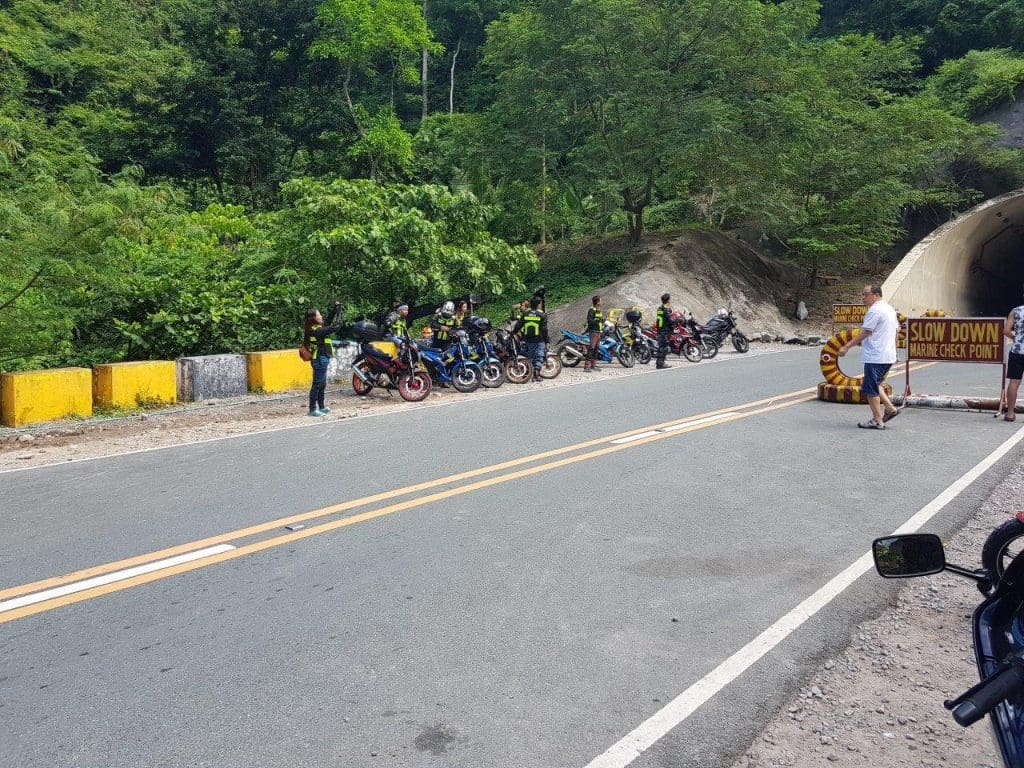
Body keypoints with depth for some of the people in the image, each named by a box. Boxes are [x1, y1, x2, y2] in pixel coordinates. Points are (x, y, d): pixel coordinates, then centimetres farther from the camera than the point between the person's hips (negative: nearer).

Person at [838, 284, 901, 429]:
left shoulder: (875, 310, -15)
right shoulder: (890, 309, 16)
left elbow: (864, 332, -19)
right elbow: (897, 330, 22)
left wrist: (847, 346, -16)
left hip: (875, 356, -10)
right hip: (889, 356, 10)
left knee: (870, 389, -2)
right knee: (874, 385, 22)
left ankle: (877, 420, 2)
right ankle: (890, 408, 16)